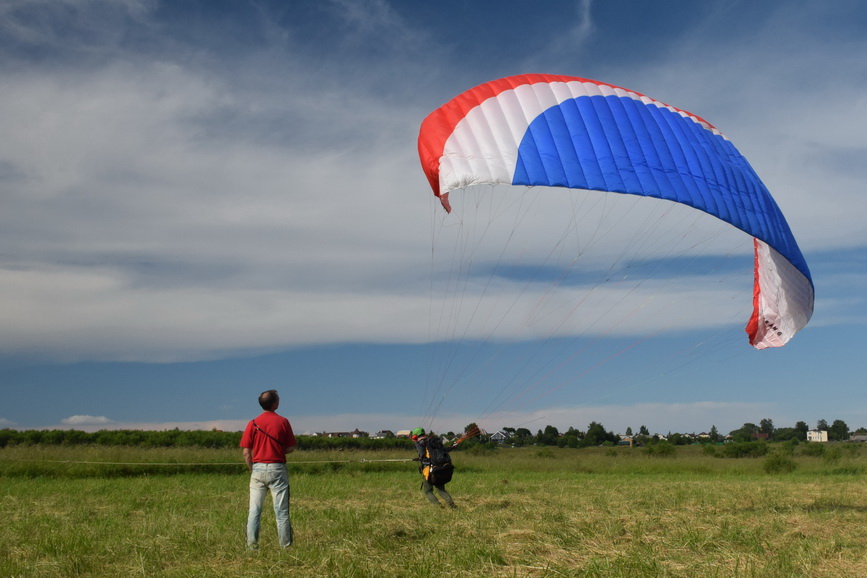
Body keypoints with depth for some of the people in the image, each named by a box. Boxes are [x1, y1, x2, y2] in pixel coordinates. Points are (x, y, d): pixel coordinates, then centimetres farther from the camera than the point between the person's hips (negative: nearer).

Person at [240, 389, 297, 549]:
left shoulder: (253, 424, 0)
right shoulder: (283, 422, -5)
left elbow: (246, 452, -2)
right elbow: (291, 448, -1)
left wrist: (252, 470, 9)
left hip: (258, 469, 2)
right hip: (277, 468, -2)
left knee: (254, 510, 7)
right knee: (281, 510, 4)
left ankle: (252, 544, 5)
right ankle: (286, 545, 6)